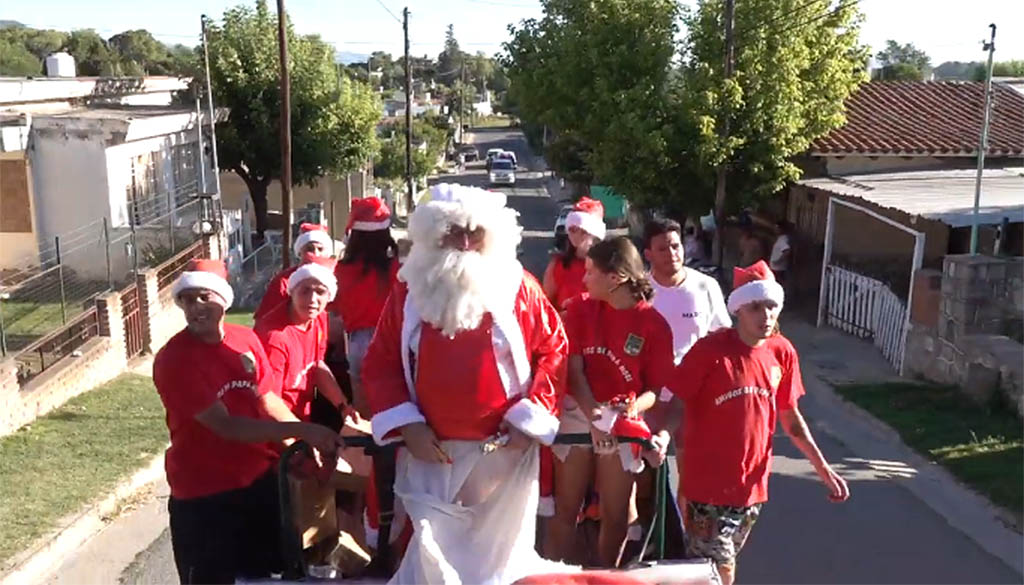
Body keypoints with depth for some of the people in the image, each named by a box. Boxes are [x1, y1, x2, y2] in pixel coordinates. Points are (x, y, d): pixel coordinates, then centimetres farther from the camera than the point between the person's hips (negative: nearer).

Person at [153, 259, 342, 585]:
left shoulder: (246, 340, -3)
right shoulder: (173, 360, -21)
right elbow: (225, 426, -26)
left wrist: (309, 441, -8)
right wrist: (300, 430, -31)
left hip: (260, 479, 6)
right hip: (204, 494, -5)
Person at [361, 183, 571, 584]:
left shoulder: (520, 288, -3)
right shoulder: (409, 289, 2)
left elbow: (554, 351, 0)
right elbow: (379, 364, 4)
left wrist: (529, 421, -7)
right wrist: (406, 426, -7)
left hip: (506, 452, 0)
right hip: (432, 452, 1)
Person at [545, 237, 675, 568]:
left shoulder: (654, 324, -9)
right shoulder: (581, 309, -2)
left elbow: (657, 387, -7)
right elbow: (574, 370, -9)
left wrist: (635, 407, -28)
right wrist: (593, 414, -23)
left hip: (623, 423, -1)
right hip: (577, 415, 1)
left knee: (616, 515, 12)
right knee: (565, 507, 11)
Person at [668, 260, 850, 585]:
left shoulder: (783, 353, 0)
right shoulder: (709, 350, -16)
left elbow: (790, 416, 10)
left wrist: (823, 468, 7)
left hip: (752, 484, 5)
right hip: (708, 485, -5)